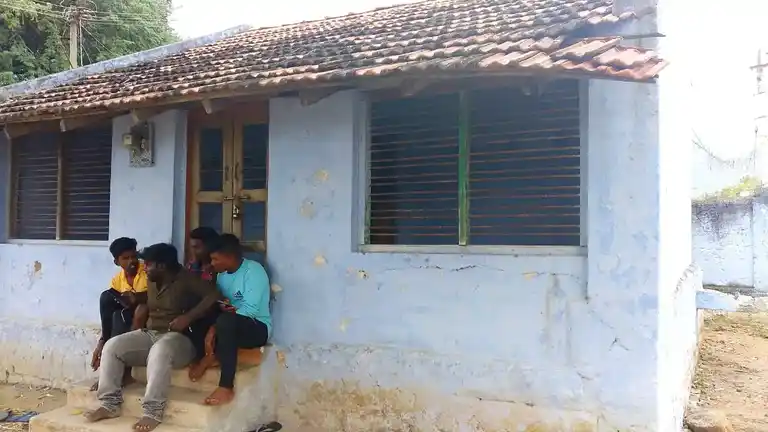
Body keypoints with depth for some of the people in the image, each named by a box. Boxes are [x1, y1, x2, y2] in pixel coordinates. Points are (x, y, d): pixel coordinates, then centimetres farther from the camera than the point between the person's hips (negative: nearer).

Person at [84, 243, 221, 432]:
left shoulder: (186, 279, -8)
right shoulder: (152, 281, 14)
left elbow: (214, 295, -20)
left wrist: (188, 317, -24)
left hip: (178, 338, -7)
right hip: (149, 334, 7)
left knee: (159, 351, -40)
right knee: (112, 346, -15)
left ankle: (153, 412, -38)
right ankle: (110, 403, -12)